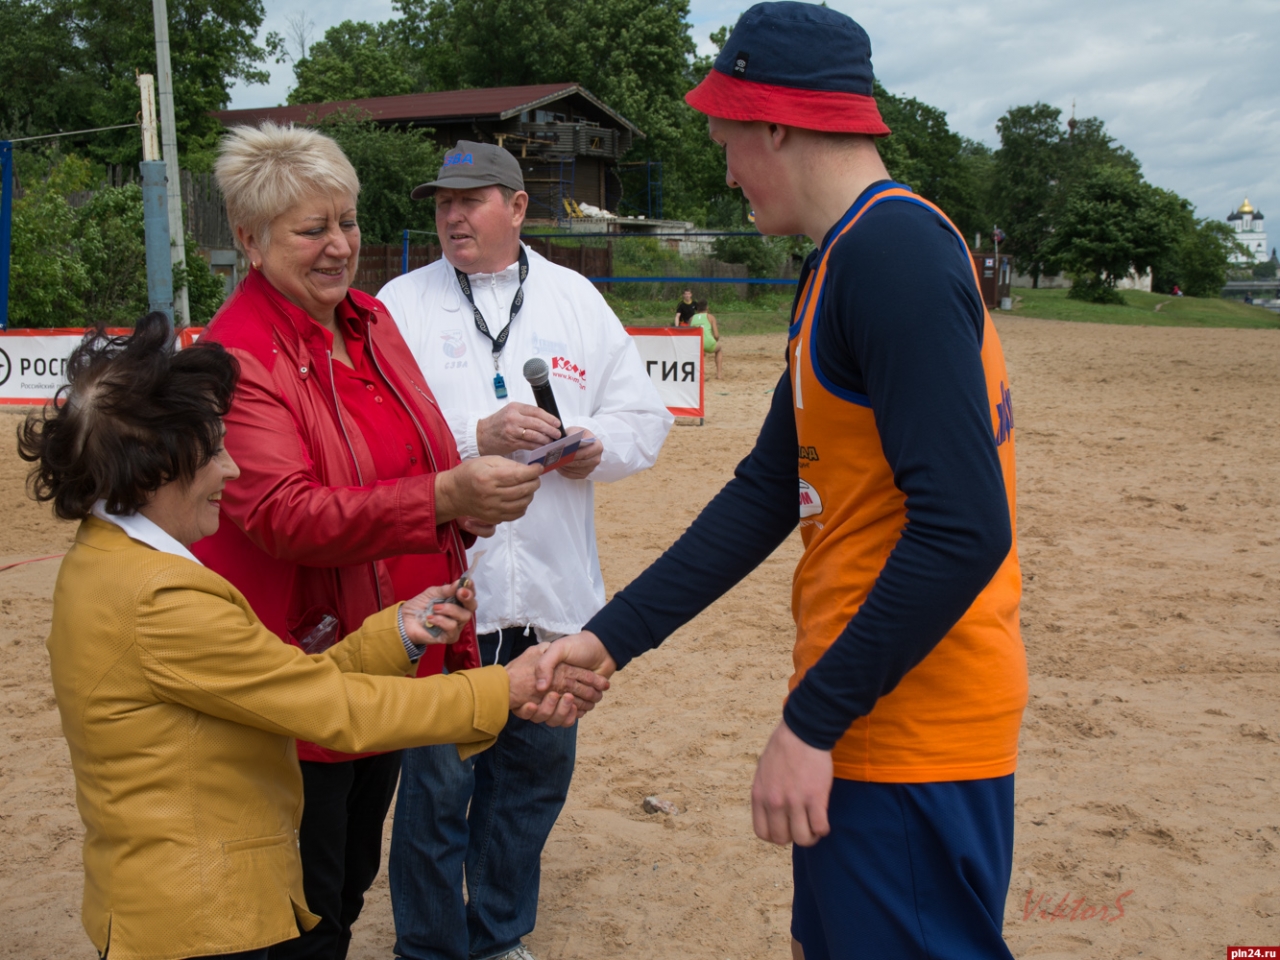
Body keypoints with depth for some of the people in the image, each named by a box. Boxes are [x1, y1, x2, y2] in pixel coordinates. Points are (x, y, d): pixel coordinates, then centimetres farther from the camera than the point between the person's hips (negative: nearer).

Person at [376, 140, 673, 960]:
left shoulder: (577, 300, 11)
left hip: (553, 590, 3)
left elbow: (645, 415, 10)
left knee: (536, 770, 14)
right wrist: (475, 437, -20)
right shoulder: (402, 303, 3)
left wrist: (597, 447, -9)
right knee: (438, 780, 3)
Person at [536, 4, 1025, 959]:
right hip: (865, 717, 10)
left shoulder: (892, 247, -18)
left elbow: (963, 529, -25)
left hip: (910, 732, -10)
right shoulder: (837, 266, 14)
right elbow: (766, 493, 14)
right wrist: (610, 638, 10)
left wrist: (813, 720, -19)